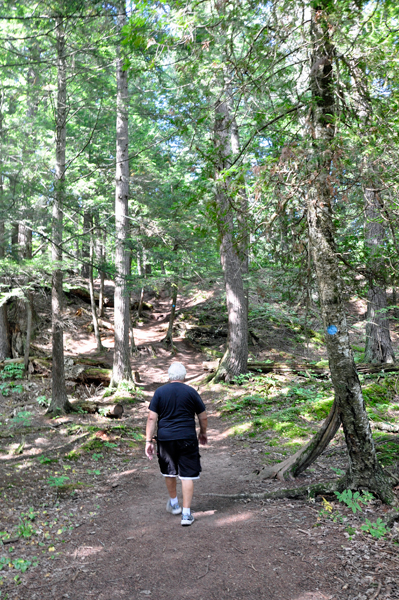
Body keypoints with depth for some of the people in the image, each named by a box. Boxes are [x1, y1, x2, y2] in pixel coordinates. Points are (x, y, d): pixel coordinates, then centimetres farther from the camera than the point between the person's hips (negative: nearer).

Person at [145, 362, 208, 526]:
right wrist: (203, 434, 21)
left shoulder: (159, 392, 0)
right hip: (187, 439, -2)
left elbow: (152, 418, -5)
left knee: (169, 472, 21)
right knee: (187, 475, 5)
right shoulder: (191, 392, -1)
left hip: (165, 438, 2)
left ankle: (173, 503, 40)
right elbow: (203, 417, 4)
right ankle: (186, 514, 5)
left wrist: (149, 441, -1)